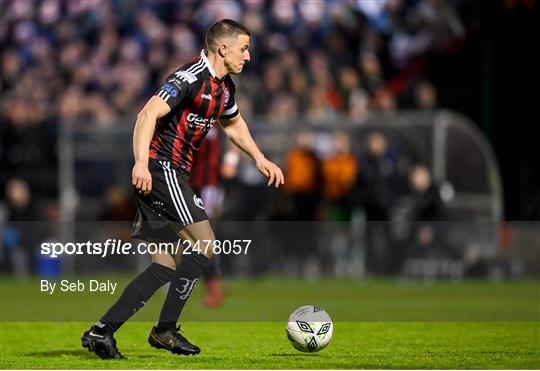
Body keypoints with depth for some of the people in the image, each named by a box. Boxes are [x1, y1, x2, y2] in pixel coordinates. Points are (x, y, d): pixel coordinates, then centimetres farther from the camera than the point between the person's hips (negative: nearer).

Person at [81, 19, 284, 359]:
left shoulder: (224, 86, 15)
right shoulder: (192, 77, -15)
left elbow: (233, 123, 36)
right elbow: (149, 114, -25)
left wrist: (259, 158, 27)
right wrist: (141, 163, -36)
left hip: (171, 174, 10)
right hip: (161, 169, -10)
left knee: (166, 266, 6)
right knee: (205, 243, -11)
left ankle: (101, 331, 2)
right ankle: (166, 330, -6)